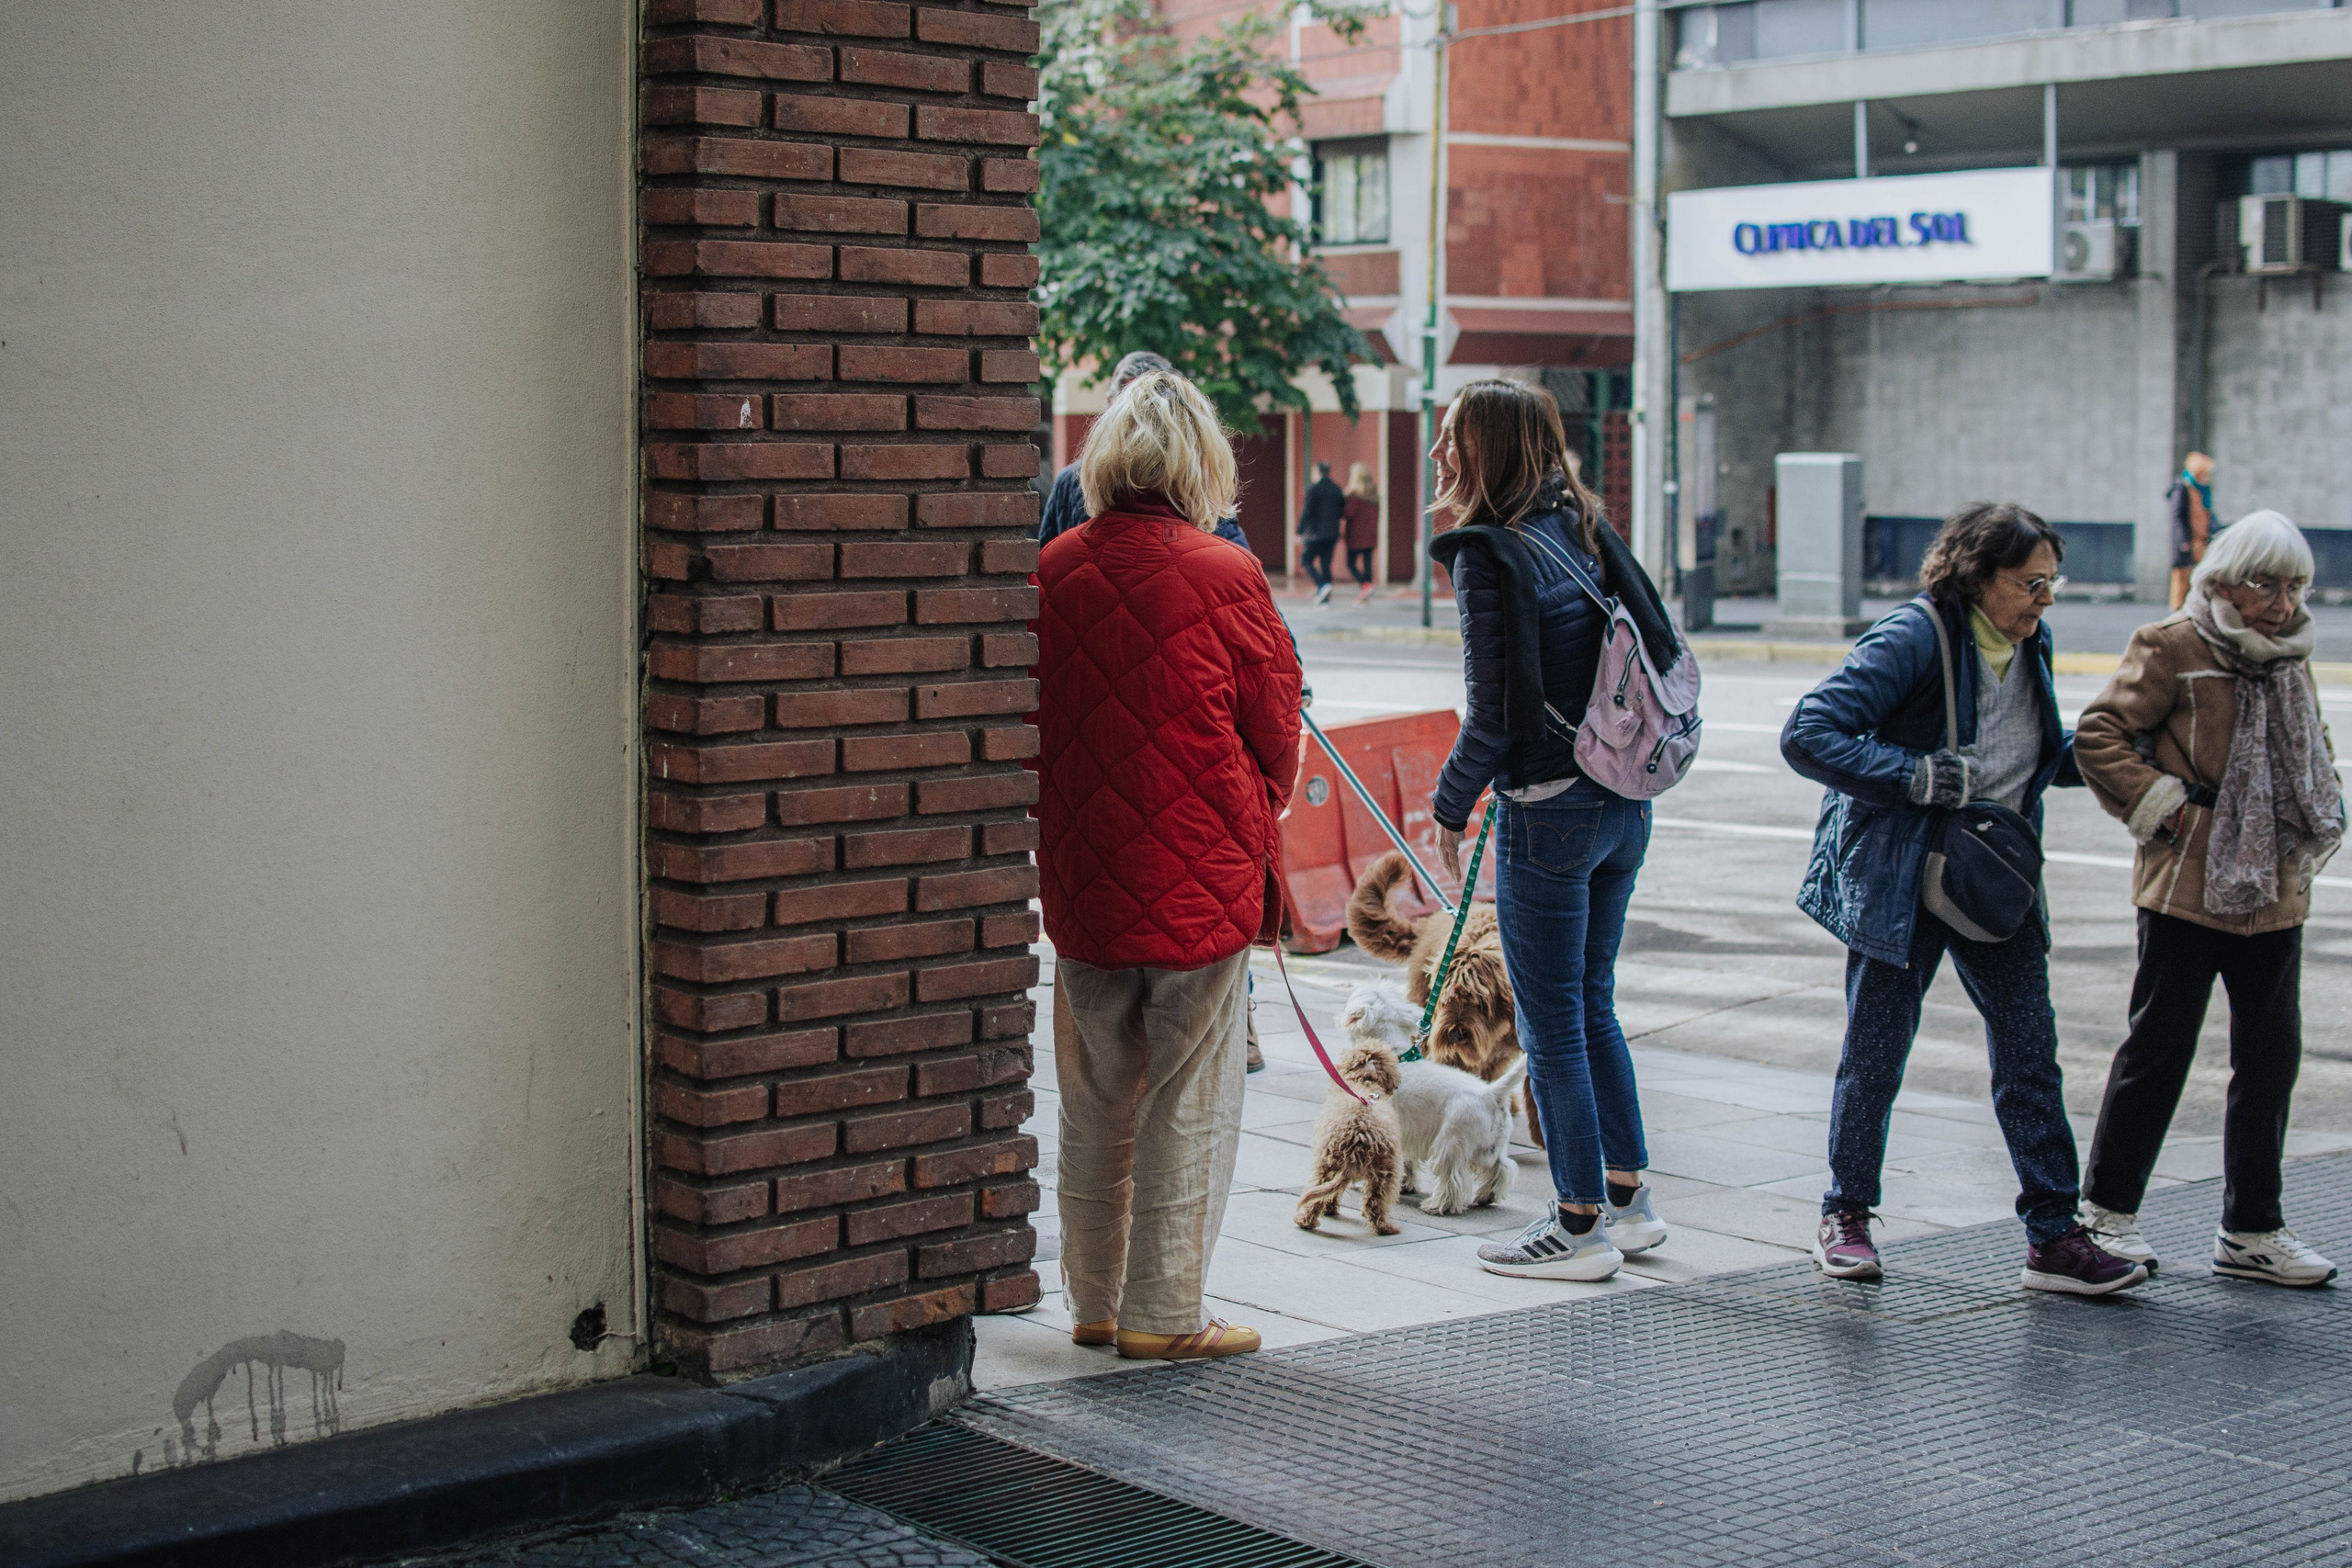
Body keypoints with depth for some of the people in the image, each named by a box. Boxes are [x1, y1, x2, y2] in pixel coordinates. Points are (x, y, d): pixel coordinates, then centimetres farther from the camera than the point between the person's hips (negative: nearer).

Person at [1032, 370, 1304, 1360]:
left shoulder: (1051, 572, -1)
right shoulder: (1225, 577, -11)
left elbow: (1034, 722, 8)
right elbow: (1278, 734, -2)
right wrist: (1259, 817, 19)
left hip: (1080, 877, 4)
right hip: (1199, 873, -4)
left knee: (1094, 1101, 15)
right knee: (1189, 1100, 6)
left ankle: (1094, 1301, 25)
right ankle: (1163, 1313, 11)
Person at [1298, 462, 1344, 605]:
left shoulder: (1313, 489, -10)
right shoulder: (1337, 490, 8)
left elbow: (1307, 512, -13)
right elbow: (1342, 511, 14)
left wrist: (1300, 532, -8)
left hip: (1315, 532, -6)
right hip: (1332, 533, 6)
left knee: (1306, 559, 5)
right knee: (1325, 563, 10)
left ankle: (1322, 585, -15)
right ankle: (1325, 598, 6)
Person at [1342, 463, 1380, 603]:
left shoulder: (1355, 494, -13)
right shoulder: (1375, 494, 9)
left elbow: (1349, 512, -18)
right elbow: (1377, 514, 13)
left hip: (1356, 535, -6)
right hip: (1371, 535, 6)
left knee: (1351, 564, 2)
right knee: (1367, 563, 7)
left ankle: (1365, 585, -19)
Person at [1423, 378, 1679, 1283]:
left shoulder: (1488, 556, -15)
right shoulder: (1582, 531, 7)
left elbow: (1496, 714, -18)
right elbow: (1658, 645, 12)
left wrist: (1450, 810, -5)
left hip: (1549, 811, -8)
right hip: (1624, 805, 8)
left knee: (1551, 1026, 3)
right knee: (1592, 1007, 20)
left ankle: (1581, 1229, 11)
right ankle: (1627, 1199, 27)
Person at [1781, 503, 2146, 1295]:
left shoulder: (2029, 646, 6)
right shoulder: (1914, 638, -17)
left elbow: (2050, 756, 21)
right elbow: (1808, 734, -22)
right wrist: (1915, 777, -27)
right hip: (1901, 879, -6)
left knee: (2030, 1054, 3)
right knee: (1875, 1053, 6)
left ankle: (2054, 1235, 9)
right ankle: (1846, 1219, 22)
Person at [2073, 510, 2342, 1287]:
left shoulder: (2290, 659, 14)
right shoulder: (2173, 649, -8)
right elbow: (2099, 735, -9)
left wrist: (2318, 817, 14)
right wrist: (2162, 805, -14)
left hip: (2275, 893, 7)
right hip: (2188, 886, -7)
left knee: (2271, 1057, 8)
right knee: (2159, 1049, 0)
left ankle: (2251, 1231, 16)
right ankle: (2107, 1209, 14)